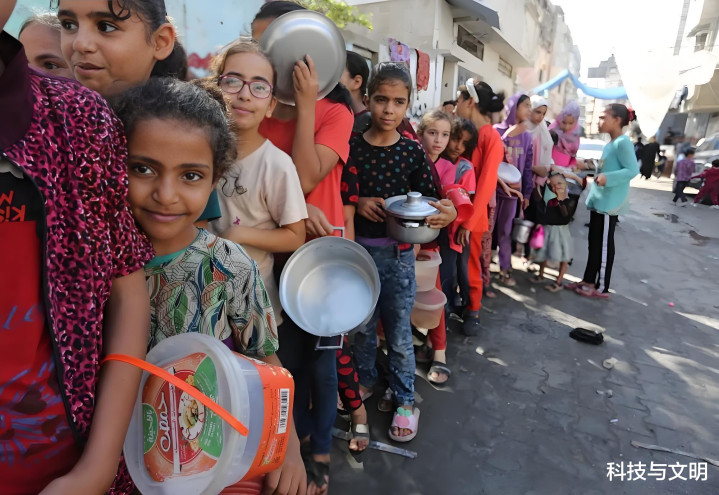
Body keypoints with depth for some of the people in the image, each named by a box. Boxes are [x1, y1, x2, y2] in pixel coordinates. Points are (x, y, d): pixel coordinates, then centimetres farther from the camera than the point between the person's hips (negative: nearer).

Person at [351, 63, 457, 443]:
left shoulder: (412, 151, -2)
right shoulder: (351, 146, -3)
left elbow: (428, 200, 1)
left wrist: (448, 214, -19)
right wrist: (357, 203, -18)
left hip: (398, 253, 0)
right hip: (359, 248, 1)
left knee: (399, 330, 8)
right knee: (362, 323, 17)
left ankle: (405, 399, 28)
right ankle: (365, 379, 42)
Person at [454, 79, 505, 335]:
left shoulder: (491, 137, -11)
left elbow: (486, 185, -15)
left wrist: (469, 222, -19)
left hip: (471, 215, -5)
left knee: (470, 266, 9)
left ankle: (473, 311, 28)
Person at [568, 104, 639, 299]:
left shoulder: (623, 142, -15)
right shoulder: (610, 144, 14)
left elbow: (633, 170, -22)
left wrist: (608, 178, -31)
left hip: (609, 203, -9)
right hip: (599, 200, 9)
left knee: (604, 245, -1)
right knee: (594, 243, 14)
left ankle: (602, 287, 9)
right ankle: (589, 280, 25)